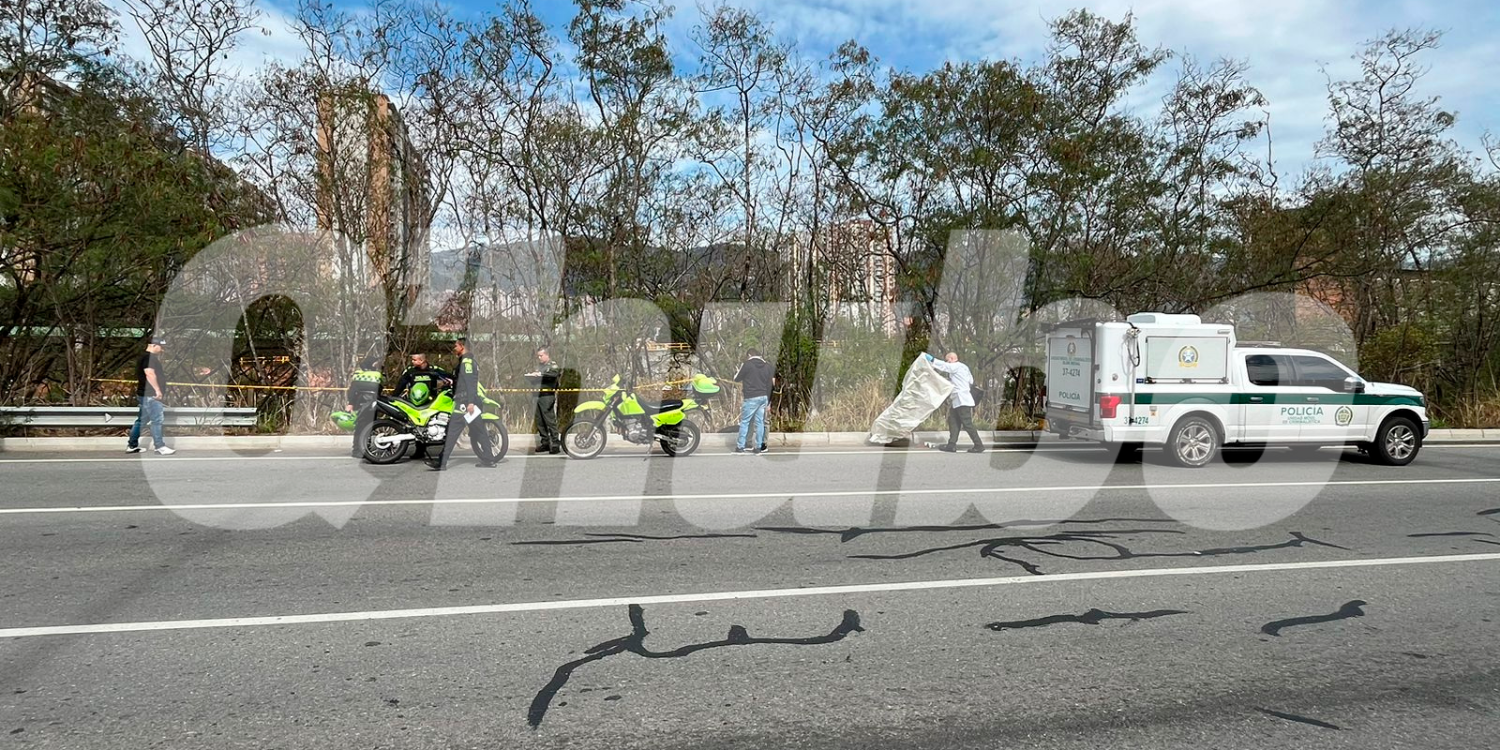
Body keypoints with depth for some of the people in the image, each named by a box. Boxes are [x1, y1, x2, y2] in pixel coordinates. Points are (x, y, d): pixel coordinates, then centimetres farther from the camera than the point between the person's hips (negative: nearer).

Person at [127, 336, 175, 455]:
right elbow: (150, 374, -24)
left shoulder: (145, 357, 20)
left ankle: (132, 446, 21)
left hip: (146, 395, 11)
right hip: (150, 395, -11)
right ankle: (160, 447, -8)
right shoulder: (149, 357, -14)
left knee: (142, 420, 15)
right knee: (157, 420, -9)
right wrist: (157, 390, -23)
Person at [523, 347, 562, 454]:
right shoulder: (540, 366, 22)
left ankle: (556, 444, -9)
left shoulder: (552, 365, -2)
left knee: (550, 420, -11)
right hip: (539, 396, 8)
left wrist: (540, 374, -29)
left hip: (548, 396, -8)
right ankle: (545, 442, 16)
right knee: (539, 421, 8)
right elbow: (536, 379, 24)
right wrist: (531, 375, 2)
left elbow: (555, 373, -23)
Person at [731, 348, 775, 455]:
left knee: (744, 422, 2)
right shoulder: (767, 366, 11)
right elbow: (771, 383, 11)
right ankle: (759, 448, 8)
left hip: (751, 398, -5)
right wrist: (768, 403, 14)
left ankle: (740, 447, 1)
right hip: (764, 397, 5)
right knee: (760, 422, 8)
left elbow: (736, 379, 0)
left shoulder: (747, 364, -6)